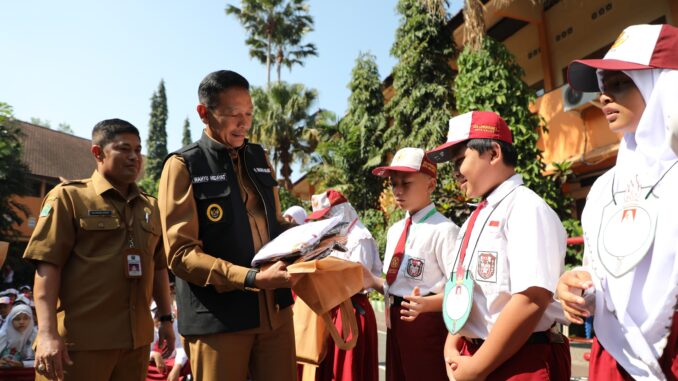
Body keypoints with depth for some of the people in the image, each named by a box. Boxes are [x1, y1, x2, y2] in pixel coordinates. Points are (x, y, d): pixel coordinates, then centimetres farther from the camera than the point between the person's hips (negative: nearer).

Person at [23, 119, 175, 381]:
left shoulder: (150, 207, 12)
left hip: (137, 338, 5)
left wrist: (166, 319, 13)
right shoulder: (68, 197, -2)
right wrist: (47, 333, -16)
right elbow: (47, 265, -9)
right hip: (81, 339, -5)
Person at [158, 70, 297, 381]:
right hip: (218, 317, -5)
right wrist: (253, 279, -22)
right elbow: (181, 254, -12)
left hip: (275, 308, 5)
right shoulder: (184, 166, -5)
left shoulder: (258, 158, 11)